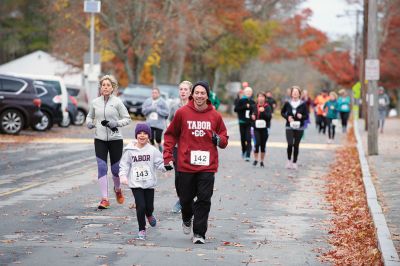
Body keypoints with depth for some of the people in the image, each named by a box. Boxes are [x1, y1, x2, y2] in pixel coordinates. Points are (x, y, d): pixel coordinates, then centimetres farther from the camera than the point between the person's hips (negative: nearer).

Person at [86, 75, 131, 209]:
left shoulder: (117, 102, -4)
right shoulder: (95, 102, 4)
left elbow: (127, 118, 0)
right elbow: (90, 116, 19)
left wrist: (116, 123, -17)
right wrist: (89, 122, -3)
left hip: (115, 139, -2)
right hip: (100, 139, 2)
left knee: (115, 169, 6)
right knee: (102, 168, -9)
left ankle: (117, 189, 38)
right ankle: (105, 199, -7)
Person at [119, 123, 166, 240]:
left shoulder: (152, 150, -1)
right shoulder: (130, 151, -2)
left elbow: (159, 163, -1)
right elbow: (124, 165, 3)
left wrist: (166, 166, -21)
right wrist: (123, 176, -12)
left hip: (149, 183, 1)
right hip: (135, 183, -1)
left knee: (149, 207, 8)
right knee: (140, 206, -11)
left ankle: (149, 215, 48)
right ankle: (142, 230, 6)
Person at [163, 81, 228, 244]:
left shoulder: (215, 116, 3)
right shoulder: (182, 113, -1)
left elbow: (224, 138, 14)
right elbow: (171, 135, 8)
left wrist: (219, 139, -9)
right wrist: (168, 156, 2)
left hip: (207, 166, 0)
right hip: (185, 164, 0)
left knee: (204, 200, -5)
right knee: (185, 198, 11)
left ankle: (199, 234, 2)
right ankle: (187, 219, 43)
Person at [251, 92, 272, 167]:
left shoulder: (267, 107, -2)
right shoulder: (255, 106, 6)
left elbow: (269, 116, -13)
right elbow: (253, 114, 21)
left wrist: (263, 111, -27)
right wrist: (252, 116, -1)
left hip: (264, 128, -1)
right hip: (256, 128, 1)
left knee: (263, 145, 4)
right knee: (257, 143, -13)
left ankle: (262, 161, 16)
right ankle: (256, 159, 1)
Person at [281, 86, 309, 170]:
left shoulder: (303, 104, -1)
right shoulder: (287, 103, 1)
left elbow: (306, 116, 3)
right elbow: (282, 112, 13)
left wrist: (301, 116, -19)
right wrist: (287, 117, -6)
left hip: (299, 128, 0)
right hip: (289, 127, 0)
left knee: (296, 145, 4)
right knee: (290, 144, -14)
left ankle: (294, 163, 15)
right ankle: (289, 160, 8)